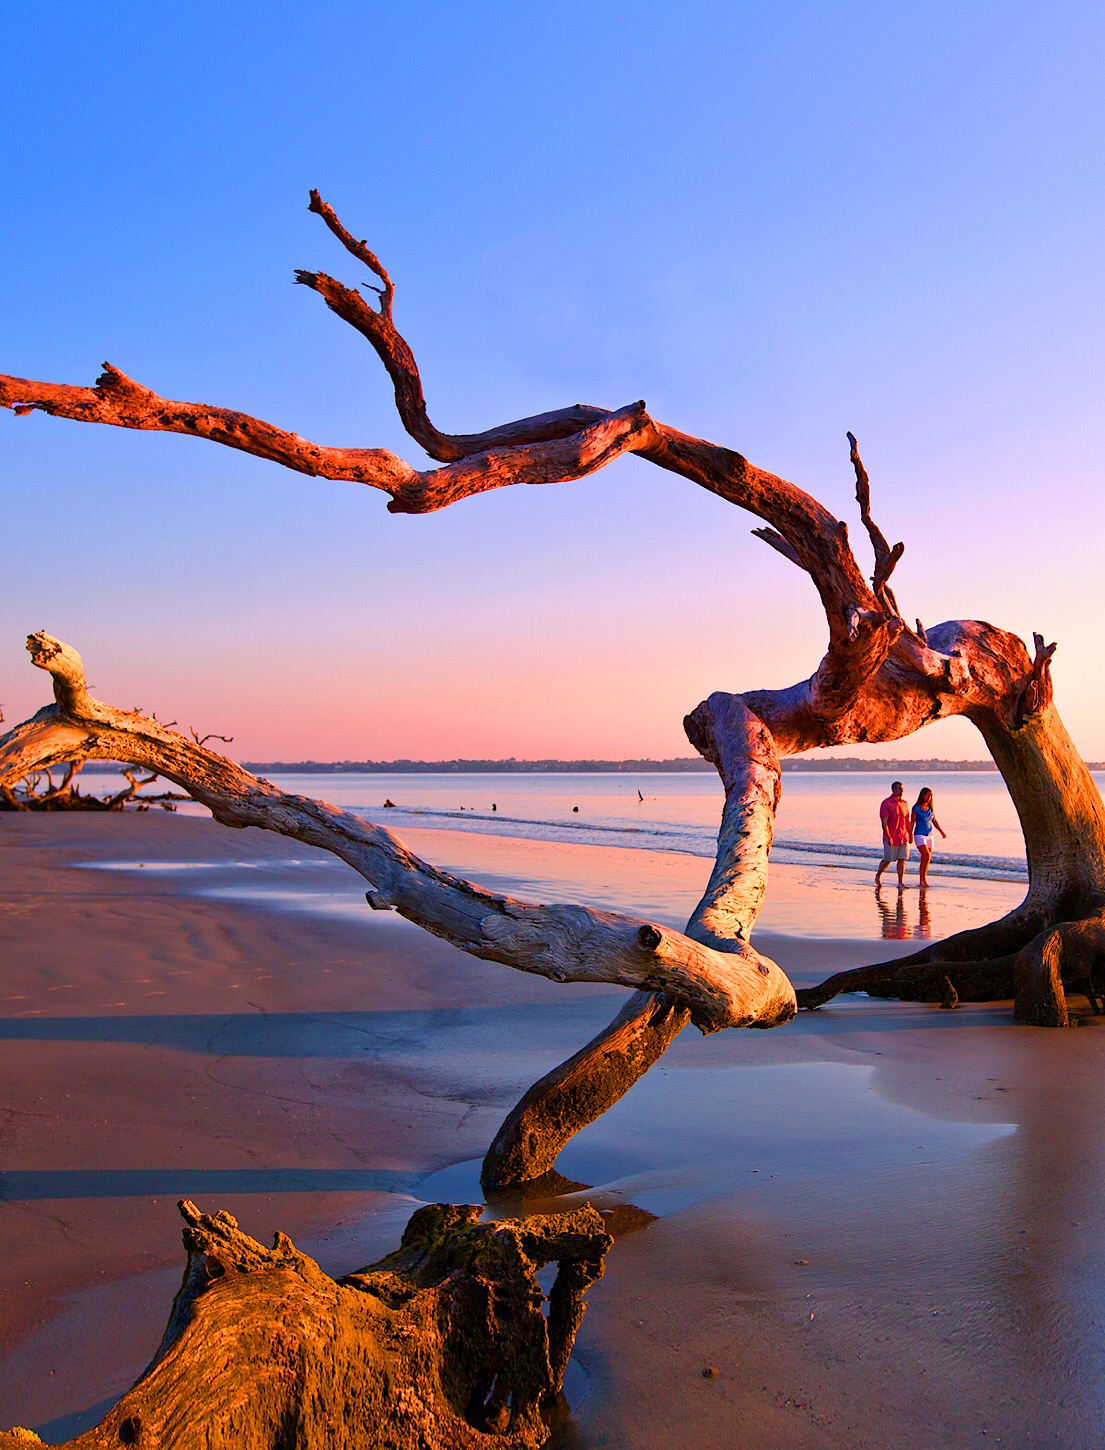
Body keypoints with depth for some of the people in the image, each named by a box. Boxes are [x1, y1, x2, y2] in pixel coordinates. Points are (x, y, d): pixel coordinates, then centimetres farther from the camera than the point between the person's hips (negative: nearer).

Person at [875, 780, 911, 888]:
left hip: (903, 837, 5)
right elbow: (884, 822, -14)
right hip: (891, 838, -5)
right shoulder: (886, 803, -9)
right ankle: (878, 875, 28)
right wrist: (889, 837, -21)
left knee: (902, 860, 0)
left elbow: (907, 821, 17)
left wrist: (910, 835, 16)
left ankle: (901, 883, 2)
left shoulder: (904, 803, 10)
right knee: (887, 860, 4)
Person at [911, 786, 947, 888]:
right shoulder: (916, 808, -7)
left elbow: (934, 821, 17)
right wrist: (910, 836, -8)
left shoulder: (931, 808, 8)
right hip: (919, 835, -5)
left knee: (926, 859, 3)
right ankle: (923, 879, -13)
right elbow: (912, 823, -5)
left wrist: (941, 831, 8)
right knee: (926, 855, -20)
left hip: (929, 836, 5)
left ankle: (922, 881, 9)